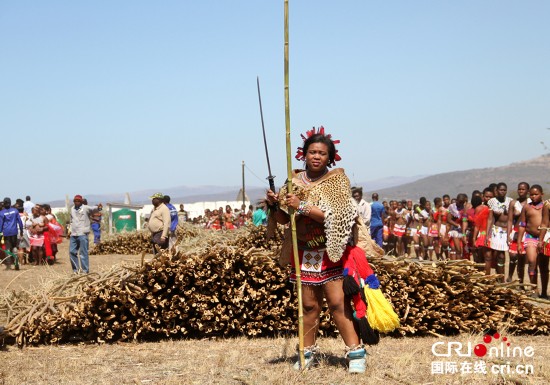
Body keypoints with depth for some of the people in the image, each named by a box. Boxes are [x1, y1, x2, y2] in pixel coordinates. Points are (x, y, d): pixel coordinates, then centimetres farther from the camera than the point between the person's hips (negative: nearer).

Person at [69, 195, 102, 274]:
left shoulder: (85, 208, -4)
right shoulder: (72, 209, 16)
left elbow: (92, 208, -24)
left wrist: (98, 207, -45)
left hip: (82, 234, -6)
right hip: (73, 234, 7)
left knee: (83, 252, -5)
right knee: (72, 251, 8)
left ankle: (85, 270, 0)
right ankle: (76, 269, 19)